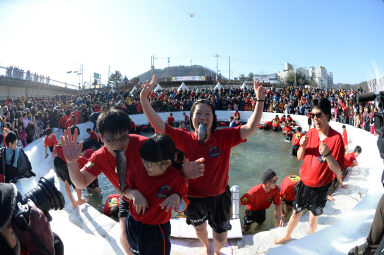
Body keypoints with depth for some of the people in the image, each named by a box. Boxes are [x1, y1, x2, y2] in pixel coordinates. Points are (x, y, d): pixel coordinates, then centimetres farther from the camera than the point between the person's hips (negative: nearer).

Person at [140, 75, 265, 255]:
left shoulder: (224, 137, -17)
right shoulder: (184, 139, -17)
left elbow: (250, 128, -23)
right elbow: (157, 124, -22)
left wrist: (259, 101, -31)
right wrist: (144, 99, -30)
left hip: (219, 196, -1)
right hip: (194, 198, 1)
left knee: (220, 238, 19)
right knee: (199, 229, 30)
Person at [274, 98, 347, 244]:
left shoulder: (336, 138, -18)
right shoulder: (311, 133, -5)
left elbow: (337, 170, -19)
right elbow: (300, 157, 3)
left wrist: (327, 154, -36)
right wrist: (302, 146, -17)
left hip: (321, 187, -3)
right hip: (304, 182, 3)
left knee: (314, 216, 16)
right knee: (296, 212, 18)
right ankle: (287, 236, 41)